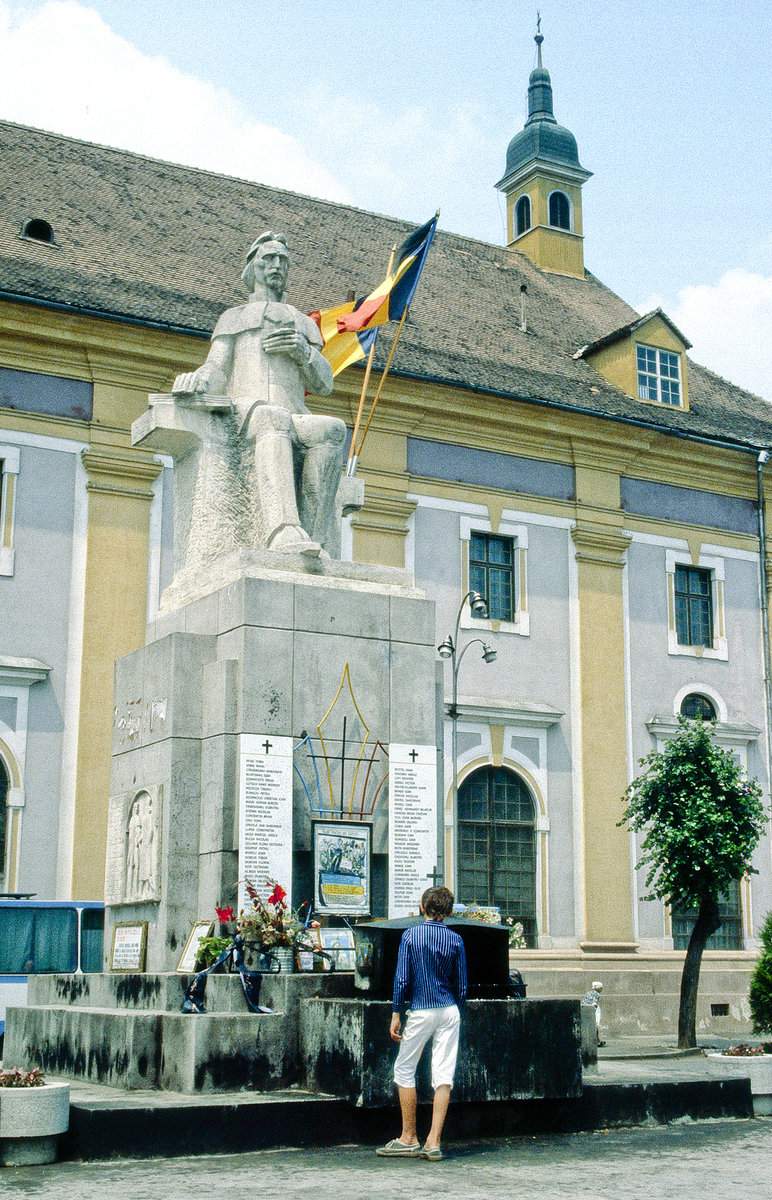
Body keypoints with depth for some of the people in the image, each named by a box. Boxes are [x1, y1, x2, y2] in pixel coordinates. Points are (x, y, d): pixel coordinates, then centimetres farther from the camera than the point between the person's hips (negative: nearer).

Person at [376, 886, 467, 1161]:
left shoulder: (410, 935, -5)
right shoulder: (455, 940, 3)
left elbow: (402, 979, -7)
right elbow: (461, 985, 6)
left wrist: (396, 1014, -1)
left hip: (421, 1012, -3)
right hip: (449, 1012, 3)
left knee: (404, 1070, 10)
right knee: (443, 1074, 3)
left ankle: (409, 1139, 12)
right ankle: (433, 1142, 0)